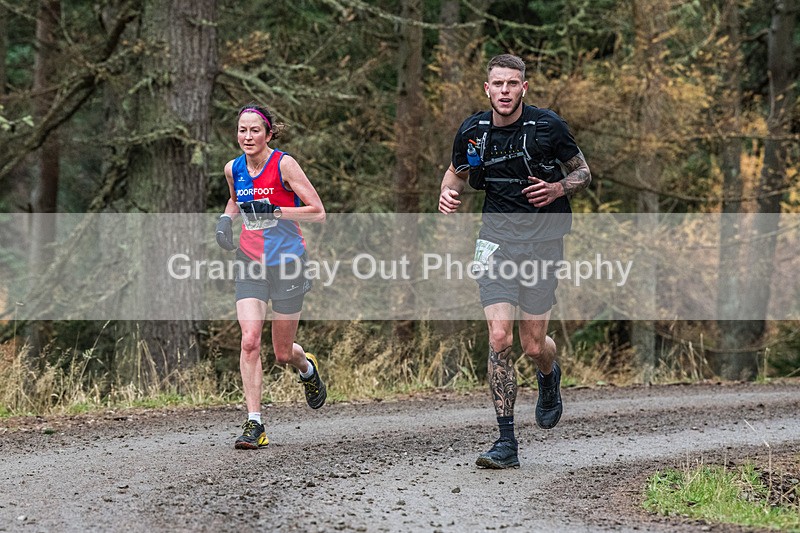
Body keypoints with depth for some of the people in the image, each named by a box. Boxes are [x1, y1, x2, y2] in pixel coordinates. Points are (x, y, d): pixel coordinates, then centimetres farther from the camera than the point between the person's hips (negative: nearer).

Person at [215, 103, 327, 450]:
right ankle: (254, 424, -13)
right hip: (250, 265, 3)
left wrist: (274, 210, -23)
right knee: (250, 341, -16)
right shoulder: (233, 169, 2)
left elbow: (318, 212, -13)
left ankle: (307, 368, 44)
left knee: (283, 353, 6)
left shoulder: (283, 165, -12)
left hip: (286, 264, -3)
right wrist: (227, 218, 4)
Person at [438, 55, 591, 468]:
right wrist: (448, 193, -5)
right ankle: (506, 443, -5)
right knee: (499, 339, -11)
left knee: (533, 346, 1)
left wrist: (556, 189, -15)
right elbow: (457, 172, 18)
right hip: (496, 241, 2)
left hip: (542, 241, -1)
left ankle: (549, 376, 41)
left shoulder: (548, 126, -7)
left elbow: (582, 172, 5)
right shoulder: (473, 131, 0)